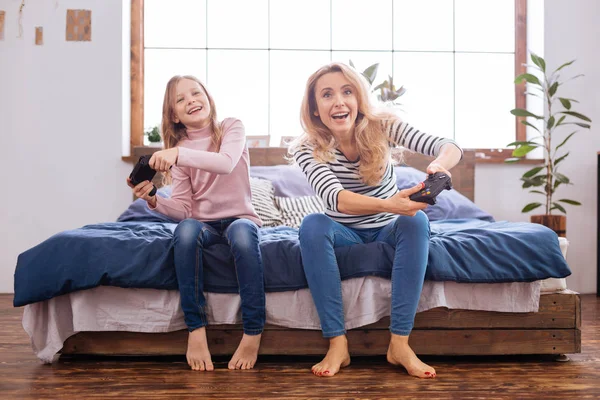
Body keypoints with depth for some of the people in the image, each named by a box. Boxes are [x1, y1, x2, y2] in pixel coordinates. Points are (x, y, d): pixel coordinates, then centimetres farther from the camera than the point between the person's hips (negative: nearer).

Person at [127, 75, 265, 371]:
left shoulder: (231, 127, 0)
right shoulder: (179, 150, 6)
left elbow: (226, 163, -23)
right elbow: (182, 209, -2)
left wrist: (179, 154, -35)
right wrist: (153, 200, -22)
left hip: (240, 217, -2)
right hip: (203, 222, 2)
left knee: (242, 234, -39)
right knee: (185, 230, -35)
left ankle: (253, 334, -31)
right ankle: (196, 329, -30)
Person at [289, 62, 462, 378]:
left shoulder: (381, 127, -14)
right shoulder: (306, 148, -17)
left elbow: (450, 147, -23)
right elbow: (333, 197, -35)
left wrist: (440, 165, -48)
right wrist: (387, 205, -53)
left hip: (389, 231, 1)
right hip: (344, 235, -1)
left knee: (417, 220, -31)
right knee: (311, 225, -31)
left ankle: (399, 343, -28)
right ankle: (337, 344, -29)